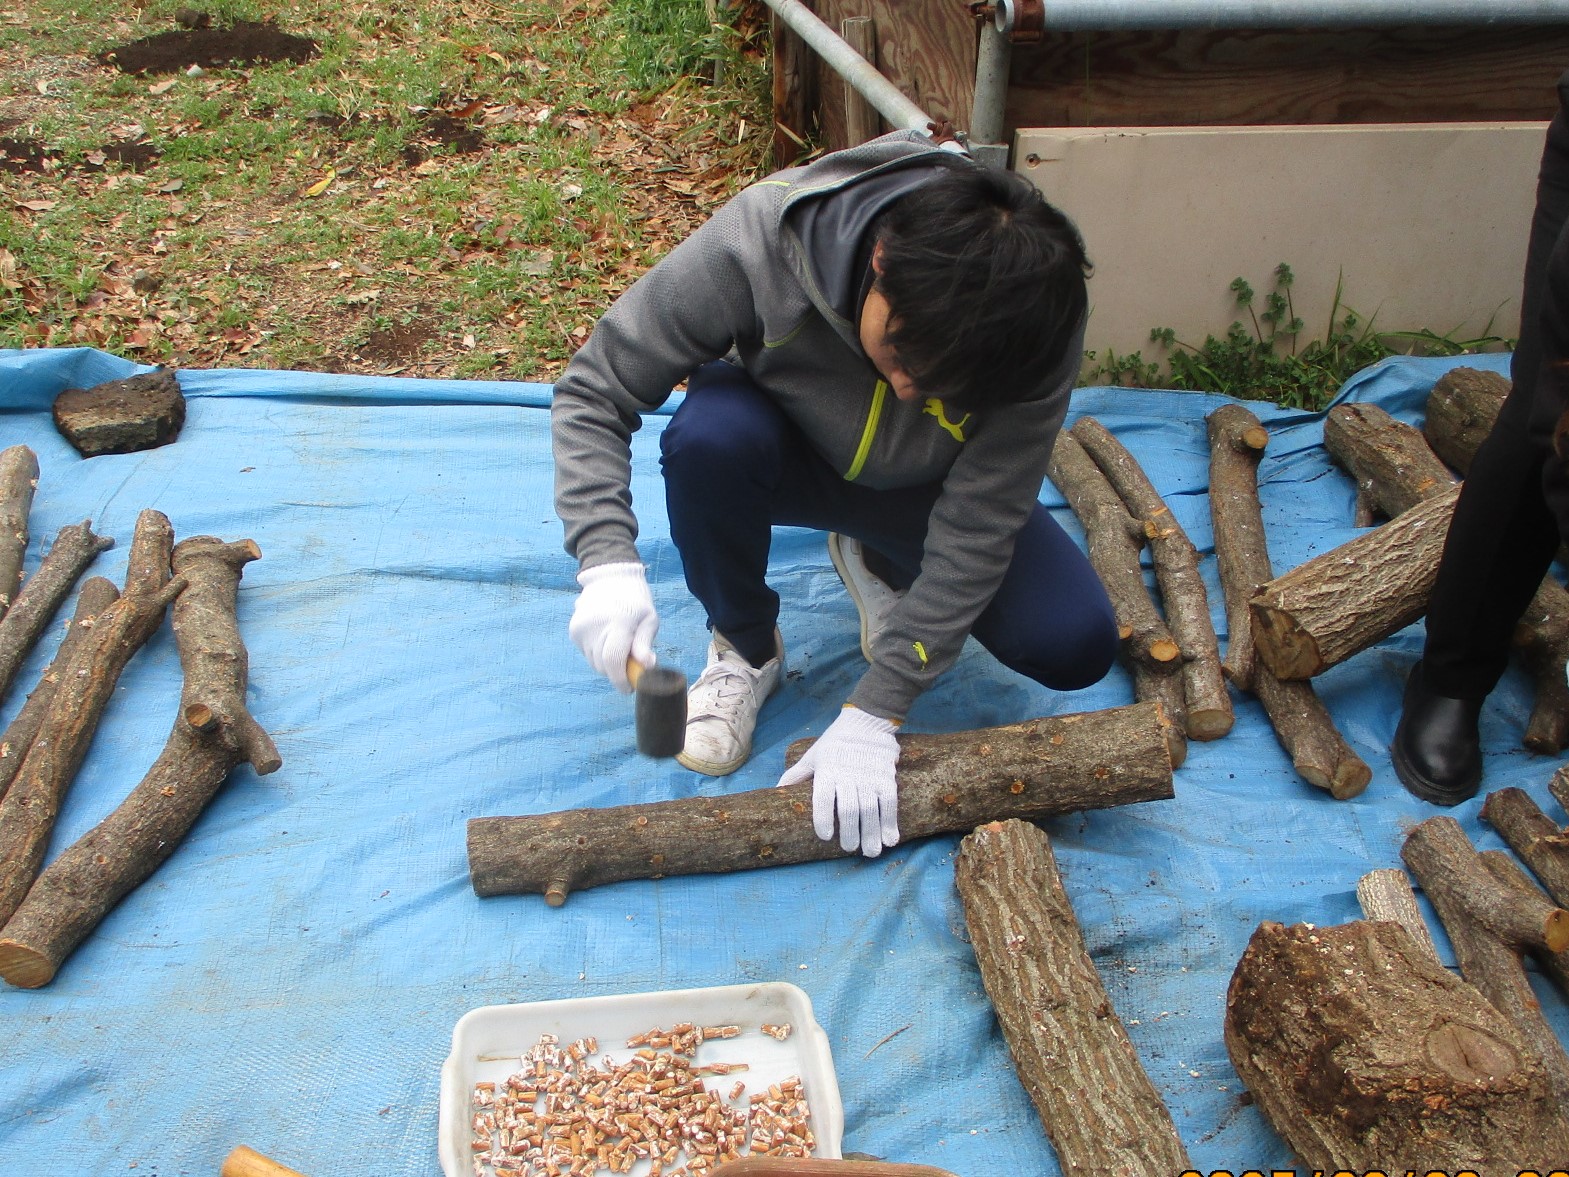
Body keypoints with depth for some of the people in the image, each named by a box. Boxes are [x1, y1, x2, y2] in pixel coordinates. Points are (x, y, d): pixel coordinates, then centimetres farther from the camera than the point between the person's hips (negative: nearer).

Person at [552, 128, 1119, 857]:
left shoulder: (1037, 323, -33)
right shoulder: (761, 240, -36)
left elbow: (976, 530, -28)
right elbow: (592, 392, -28)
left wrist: (874, 713, -29)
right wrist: (608, 566, -43)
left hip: (924, 492, 1)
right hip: (788, 454, 0)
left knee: (1077, 645, -19)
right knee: (708, 434, -37)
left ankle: (878, 566, 10)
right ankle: (745, 647, -7)